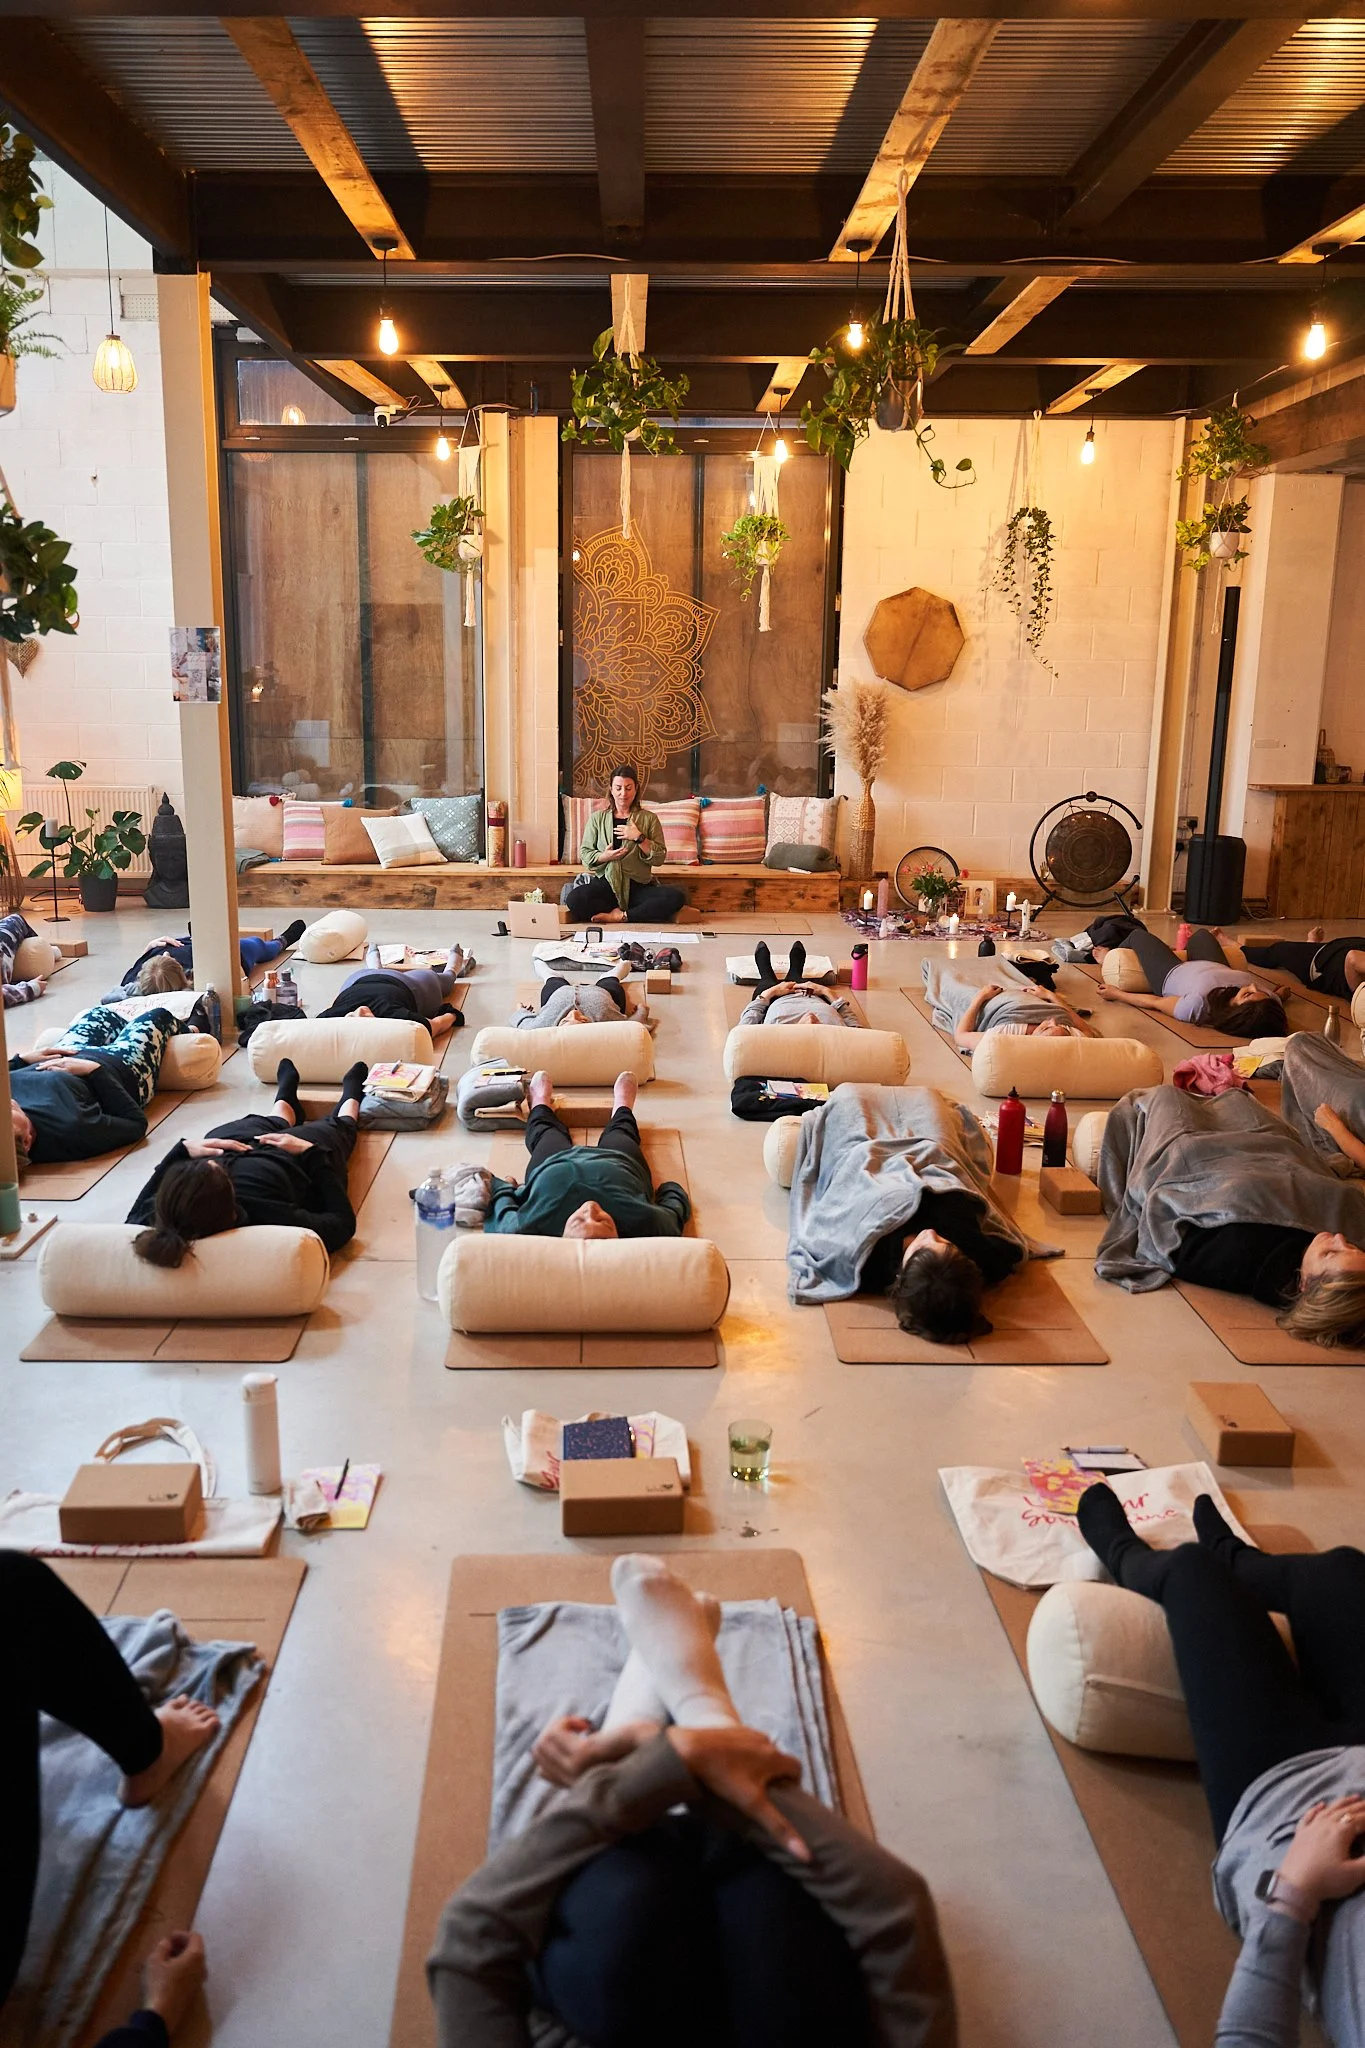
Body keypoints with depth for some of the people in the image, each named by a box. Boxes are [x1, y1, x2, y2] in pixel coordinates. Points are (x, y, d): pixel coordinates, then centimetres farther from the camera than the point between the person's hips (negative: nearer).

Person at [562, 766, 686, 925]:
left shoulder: (649, 819, 8)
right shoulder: (597, 818, 10)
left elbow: (659, 859, 2)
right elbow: (584, 854, 9)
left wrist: (639, 838, -12)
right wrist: (604, 857, -11)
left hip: (639, 886, 0)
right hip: (606, 883, 1)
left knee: (677, 897, -29)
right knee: (574, 900, -32)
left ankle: (621, 916, -20)